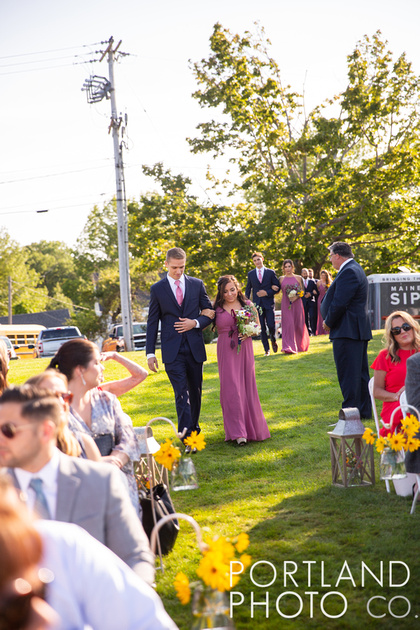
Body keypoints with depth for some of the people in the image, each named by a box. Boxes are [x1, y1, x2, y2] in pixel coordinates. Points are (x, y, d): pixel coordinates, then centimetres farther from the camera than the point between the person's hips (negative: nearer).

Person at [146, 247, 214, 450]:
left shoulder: (197, 285, 7)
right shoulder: (157, 289, 2)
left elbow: (209, 313, 12)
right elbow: (152, 323, 4)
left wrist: (195, 323, -9)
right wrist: (150, 353, -1)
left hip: (195, 348, 3)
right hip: (172, 351, -2)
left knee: (195, 392, 11)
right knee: (181, 393, -11)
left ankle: (194, 428, 28)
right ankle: (188, 436, -16)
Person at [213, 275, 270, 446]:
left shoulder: (248, 305, 5)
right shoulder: (217, 309, 3)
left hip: (244, 349, 1)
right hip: (226, 351, -1)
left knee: (247, 387, 5)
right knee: (231, 388, -7)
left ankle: (251, 427, 23)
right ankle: (238, 433, -6)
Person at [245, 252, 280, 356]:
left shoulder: (271, 272, 3)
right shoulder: (250, 274, 9)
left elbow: (277, 287, 2)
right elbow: (248, 288, 15)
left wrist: (267, 292, -12)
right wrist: (246, 300, 1)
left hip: (269, 303, -2)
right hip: (257, 303, 2)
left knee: (271, 325, -8)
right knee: (262, 328, 0)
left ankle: (273, 340, 23)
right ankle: (266, 349, 9)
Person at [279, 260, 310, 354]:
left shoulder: (298, 278, 6)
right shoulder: (281, 279, 7)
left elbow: (302, 291, 6)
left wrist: (296, 297, -12)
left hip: (297, 303, 0)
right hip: (286, 304, 0)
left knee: (298, 324, 5)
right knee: (288, 324, -9)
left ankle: (301, 345, 29)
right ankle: (289, 347, -12)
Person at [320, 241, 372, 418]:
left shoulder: (348, 272, -16)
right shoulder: (355, 269, 17)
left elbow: (339, 303, -21)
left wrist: (328, 323, -6)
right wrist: (330, 321, 12)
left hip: (347, 331, -11)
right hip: (359, 330, 11)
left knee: (348, 375, -7)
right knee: (360, 373, 14)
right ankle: (364, 411, 20)